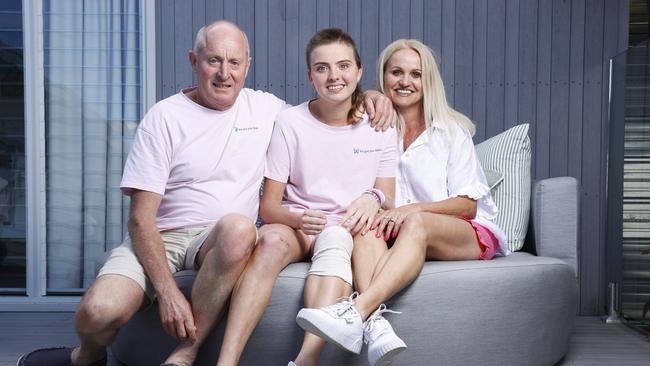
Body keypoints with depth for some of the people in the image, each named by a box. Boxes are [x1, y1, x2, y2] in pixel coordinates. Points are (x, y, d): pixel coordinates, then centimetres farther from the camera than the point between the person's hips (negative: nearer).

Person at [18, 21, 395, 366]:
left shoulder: (265, 108, 7)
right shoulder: (165, 117, -4)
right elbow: (141, 217, -8)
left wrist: (365, 96, 0)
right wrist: (167, 291, -20)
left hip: (222, 241, 2)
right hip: (161, 238, -1)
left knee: (238, 227, -37)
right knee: (97, 313, -29)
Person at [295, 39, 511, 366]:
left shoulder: (451, 130, 3)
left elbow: (468, 204, -2)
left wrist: (414, 209, -19)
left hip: (470, 233, -2)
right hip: (404, 235, 2)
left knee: (416, 223, -35)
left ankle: (356, 312, -52)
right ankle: (375, 322, -51)